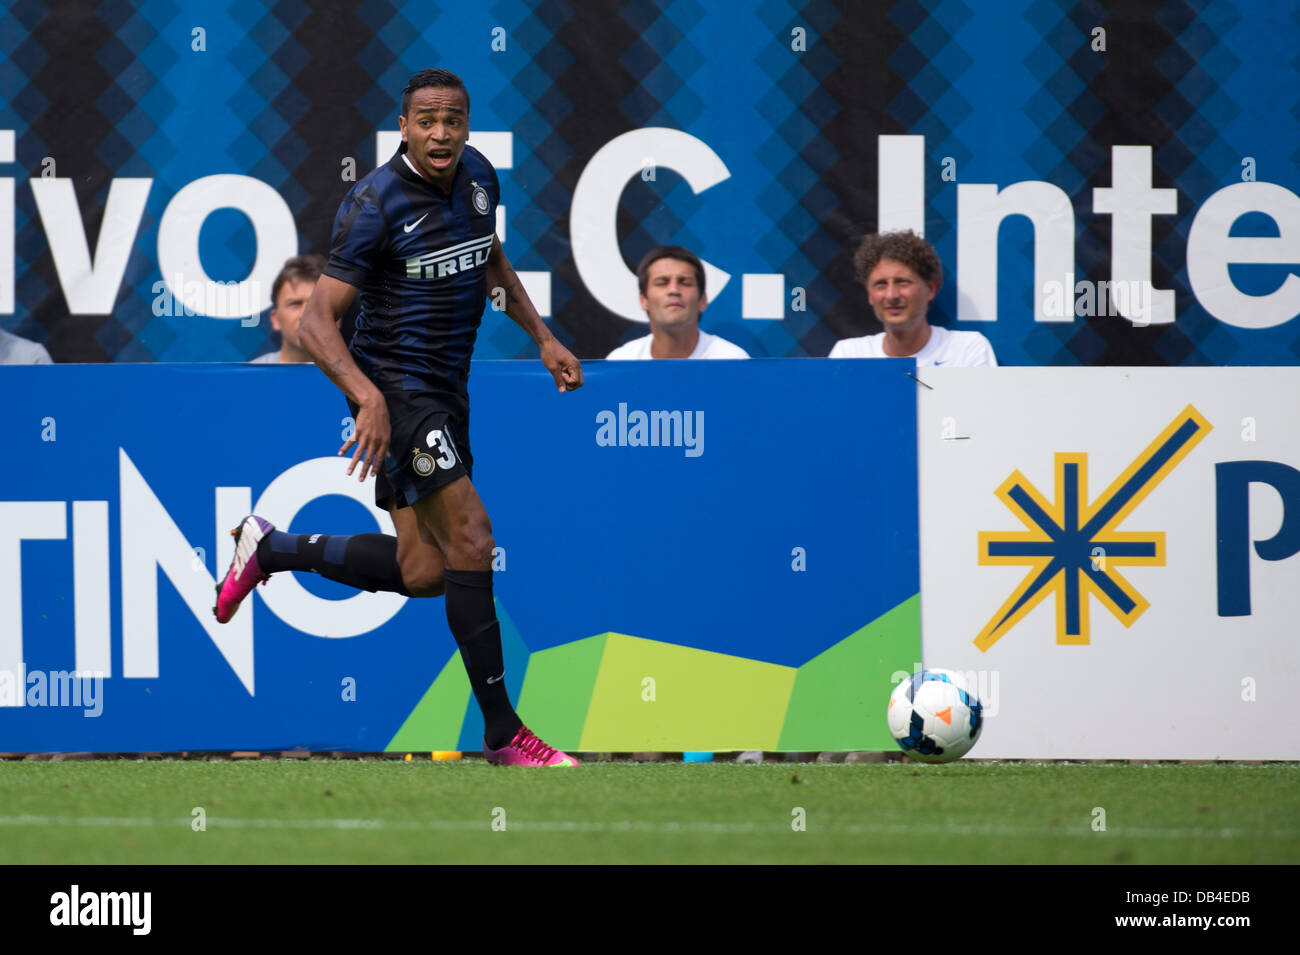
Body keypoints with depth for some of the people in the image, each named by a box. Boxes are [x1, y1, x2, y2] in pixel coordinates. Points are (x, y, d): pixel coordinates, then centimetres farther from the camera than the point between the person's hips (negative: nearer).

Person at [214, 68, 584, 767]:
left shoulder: (478, 176, 3)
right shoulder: (376, 204, -18)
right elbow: (316, 323, -21)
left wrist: (541, 337, 17)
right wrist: (368, 395, -35)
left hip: (445, 391, 8)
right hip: (396, 386, -8)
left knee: (423, 572, 7)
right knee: (471, 540, -17)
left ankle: (271, 548, 24)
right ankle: (502, 730, -13)